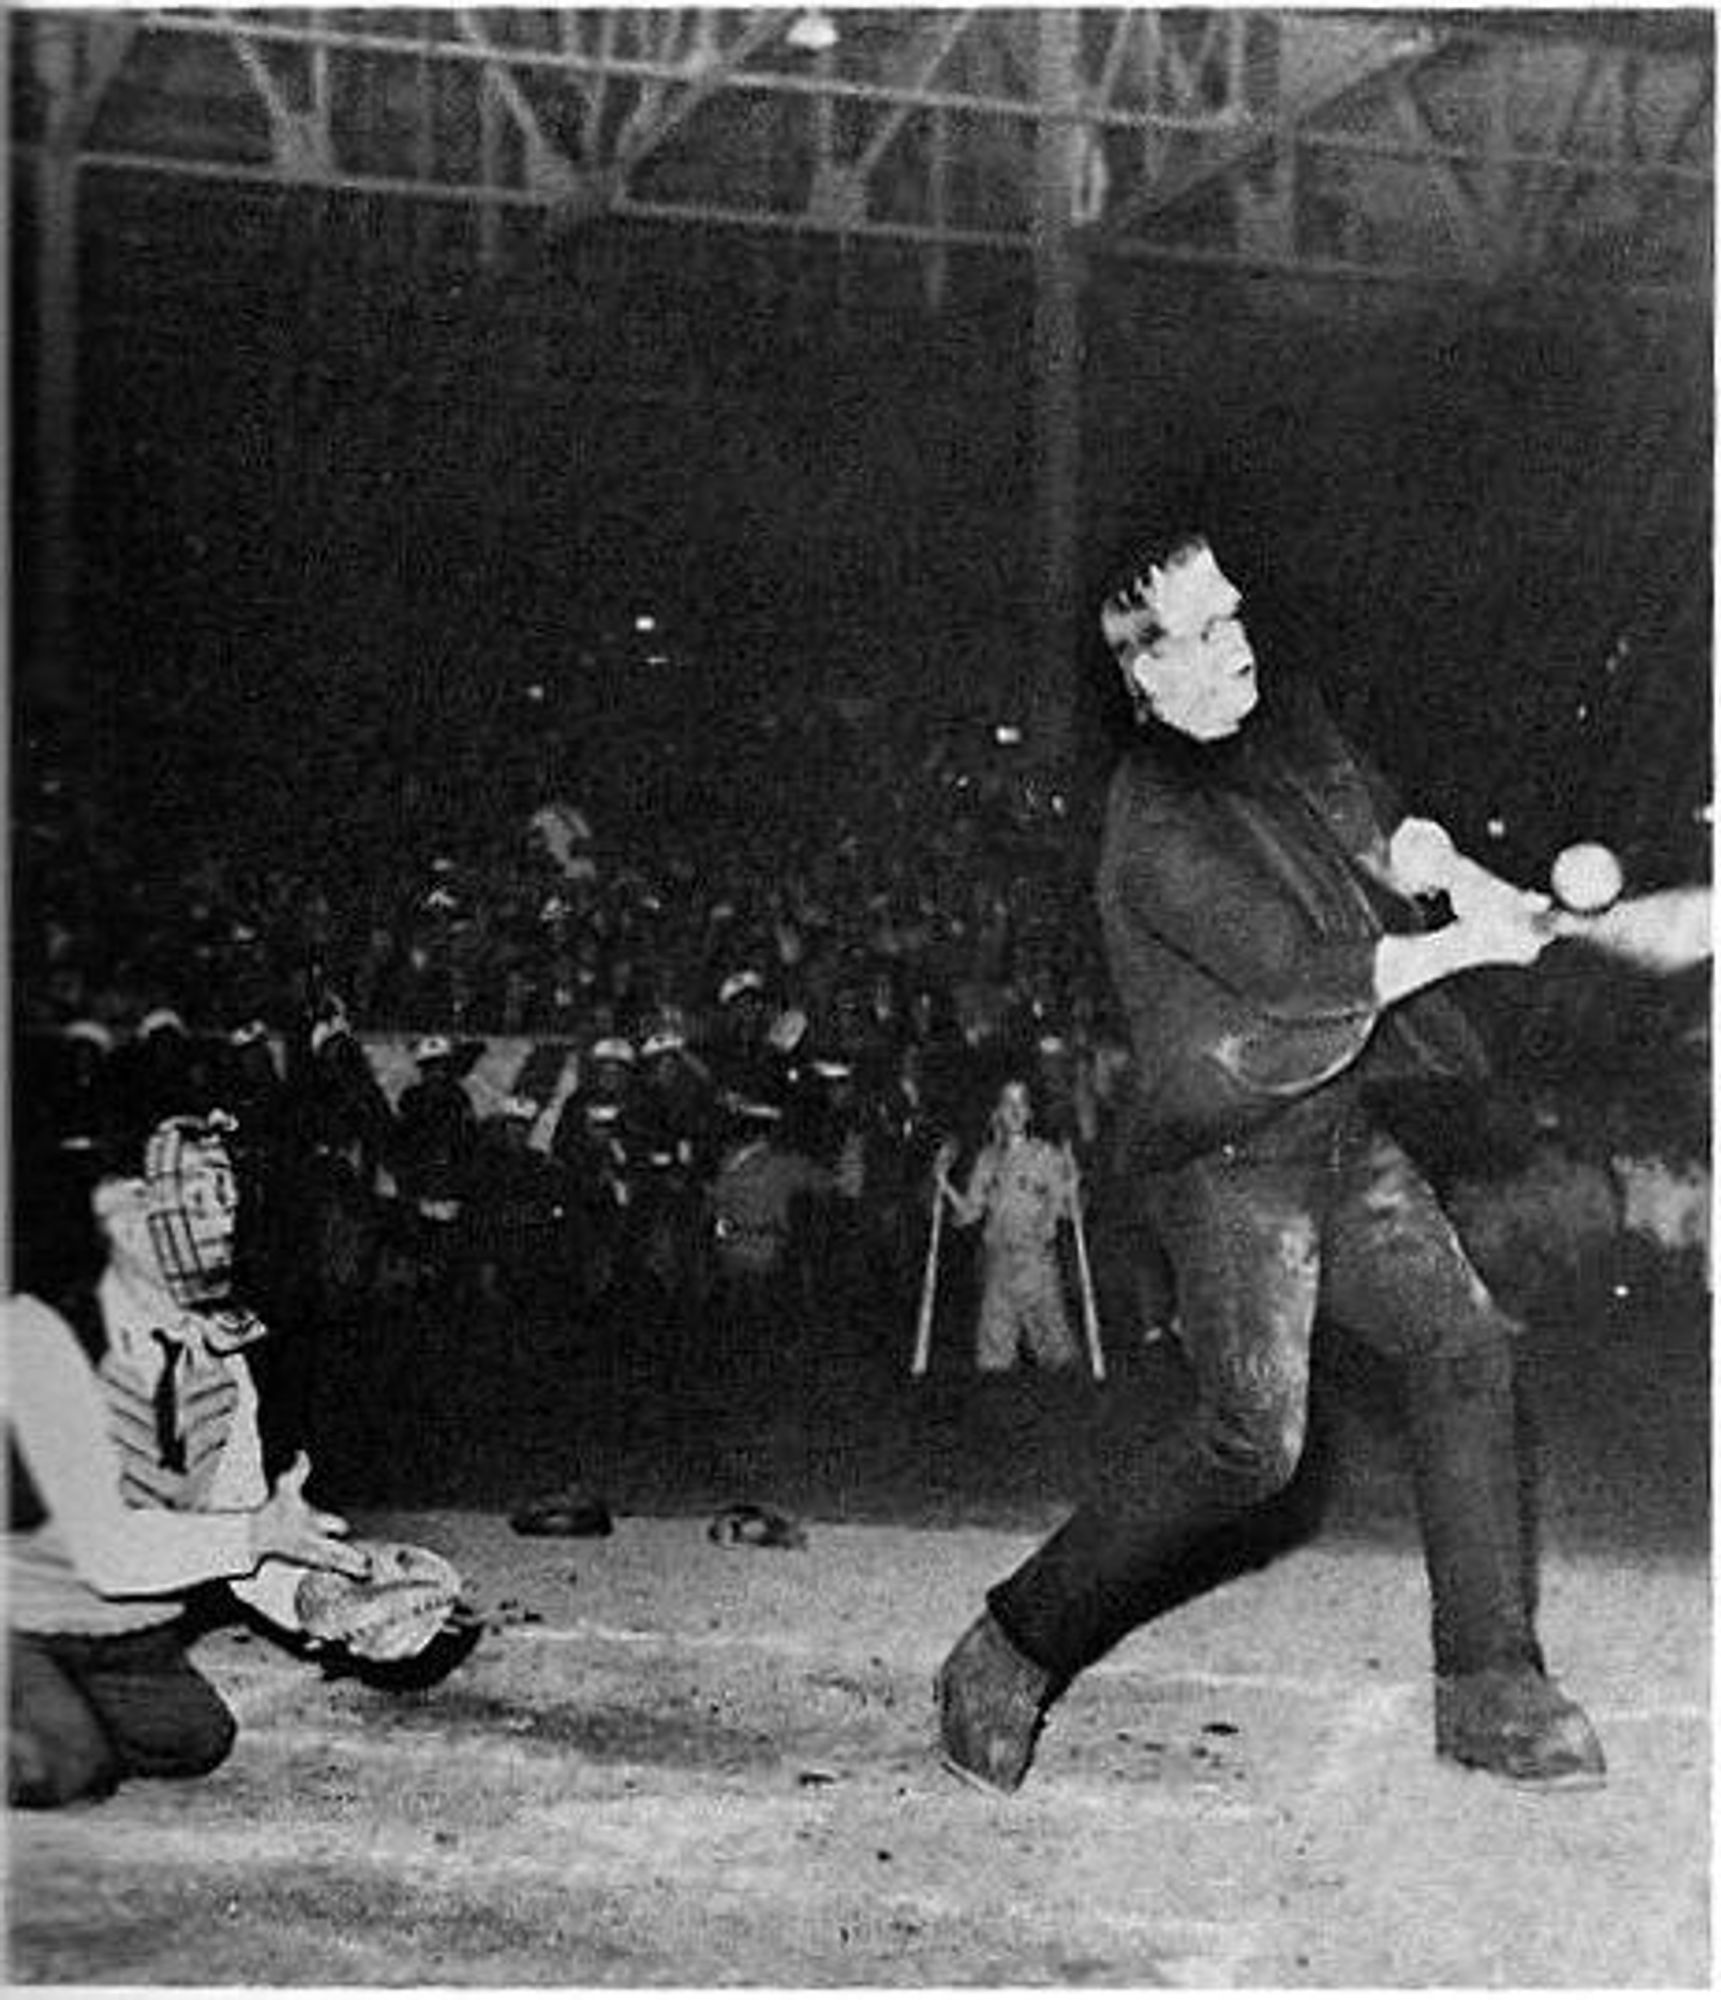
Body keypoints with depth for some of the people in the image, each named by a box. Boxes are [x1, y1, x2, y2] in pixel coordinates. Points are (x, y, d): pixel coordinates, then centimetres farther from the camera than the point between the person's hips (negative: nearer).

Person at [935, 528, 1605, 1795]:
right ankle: (1008, 1661, 1)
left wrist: (1459, 876, -15)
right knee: (1254, 1439, -13)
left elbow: (1382, 829, 7)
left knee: (1467, 1345, 2)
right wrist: (1470, 945, -14)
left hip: (1338, 1126, 9)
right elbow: (1303, 973, -22)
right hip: (1229, 1154, -9)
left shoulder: (1284, 725, 7)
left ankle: (1491, 1691, 10)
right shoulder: (1159, 828, -19)